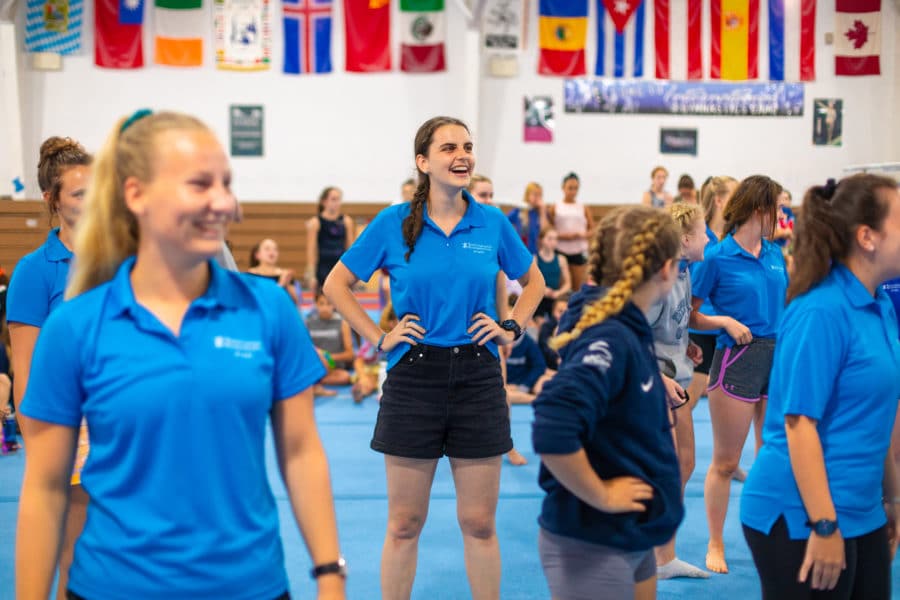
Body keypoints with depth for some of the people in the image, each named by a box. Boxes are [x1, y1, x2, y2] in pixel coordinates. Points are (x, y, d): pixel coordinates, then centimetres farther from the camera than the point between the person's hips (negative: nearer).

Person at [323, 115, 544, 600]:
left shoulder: (492, 224, 2)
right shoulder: (393, 224, -4)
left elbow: (534, 281, 18)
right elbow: (336, 285, 5)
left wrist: (512, 328, 5)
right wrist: (378, 337, -2)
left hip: (477, 377, 1)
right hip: (414, 377, -1)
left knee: (479, 522, 9)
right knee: (404, 523, 7)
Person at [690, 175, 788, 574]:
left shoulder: (775, 254, 9)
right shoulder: (717, 257, -8)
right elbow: (689, 313, -3)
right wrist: (725, 321, -17)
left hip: (778, 357, 6)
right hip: (737, 359, -6)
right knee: (725, 462, 3)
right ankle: (715, 545, 16)